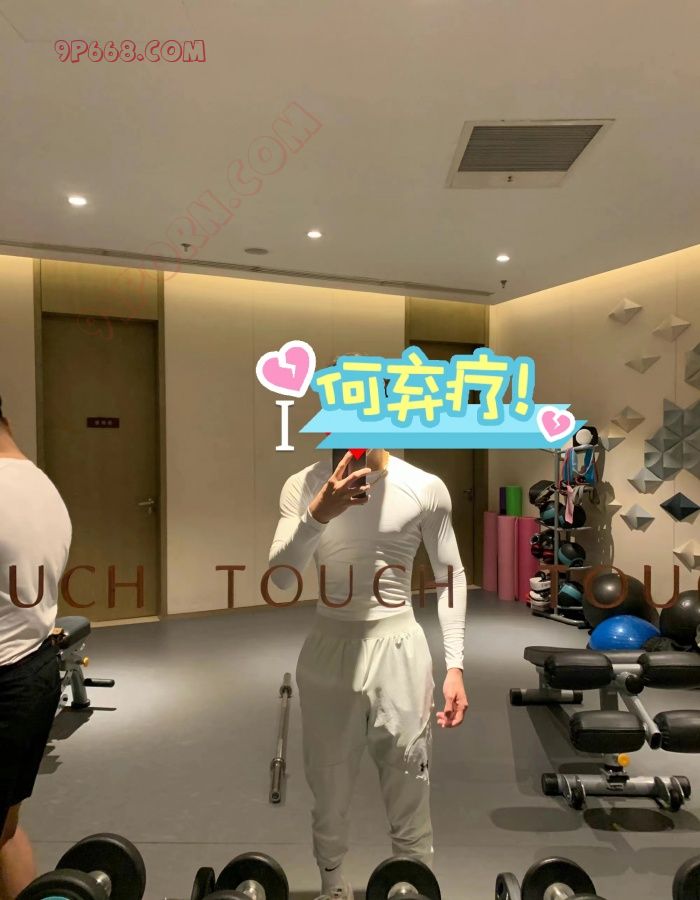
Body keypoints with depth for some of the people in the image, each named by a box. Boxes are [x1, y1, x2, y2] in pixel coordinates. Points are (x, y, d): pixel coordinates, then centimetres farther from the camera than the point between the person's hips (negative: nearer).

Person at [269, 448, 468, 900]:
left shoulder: (426, 488, -8)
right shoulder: (304, 486, -6)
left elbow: (451, 575, 1)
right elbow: (281, 577, -14)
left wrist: (455, 664, -4)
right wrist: (318, 515, -32)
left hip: (399, 649, -1)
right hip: (329, 651, 2)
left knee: (410, 795, 12)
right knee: (329, 792, 19)